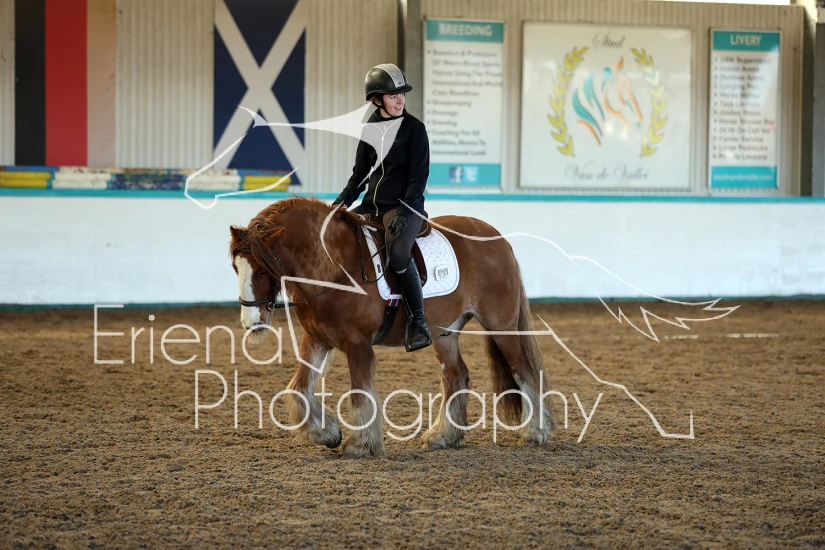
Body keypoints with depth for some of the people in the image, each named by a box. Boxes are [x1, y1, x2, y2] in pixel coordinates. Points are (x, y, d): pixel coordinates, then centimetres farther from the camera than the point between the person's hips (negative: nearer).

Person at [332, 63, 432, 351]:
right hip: (372, 205, 6)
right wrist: (339, 205, 0)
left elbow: (419, 176, -9)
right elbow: (359, 175, 14)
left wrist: (405, 212, -20)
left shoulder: (414, 128, -5)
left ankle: (419, 321, -21)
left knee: (397, 252, -33)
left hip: (405, 205, -6)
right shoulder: (370, 130, 9)